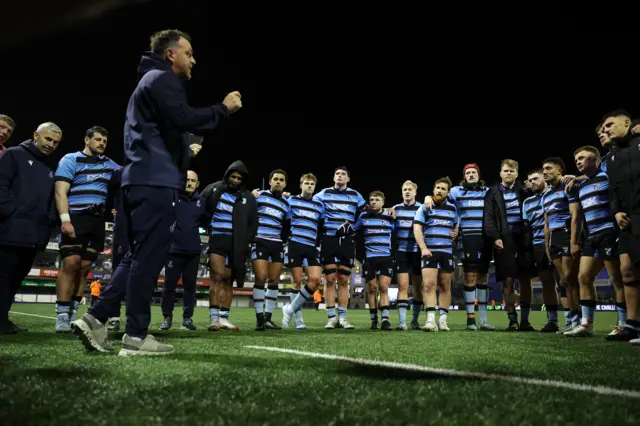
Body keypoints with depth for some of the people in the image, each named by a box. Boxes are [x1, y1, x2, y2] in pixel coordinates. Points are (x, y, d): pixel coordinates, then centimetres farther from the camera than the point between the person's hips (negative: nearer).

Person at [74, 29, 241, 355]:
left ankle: (95, 319, 11)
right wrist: (224, 108, -9)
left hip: (142, 181, 10)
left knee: (139, 257, 14)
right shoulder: (162, 79, -5)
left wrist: (186, 150, 23)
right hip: (156, 182, -10)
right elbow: (185, 119, -21)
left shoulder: (151, 81, 27)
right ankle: (136, 336, 0)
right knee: (149, 258, -6)